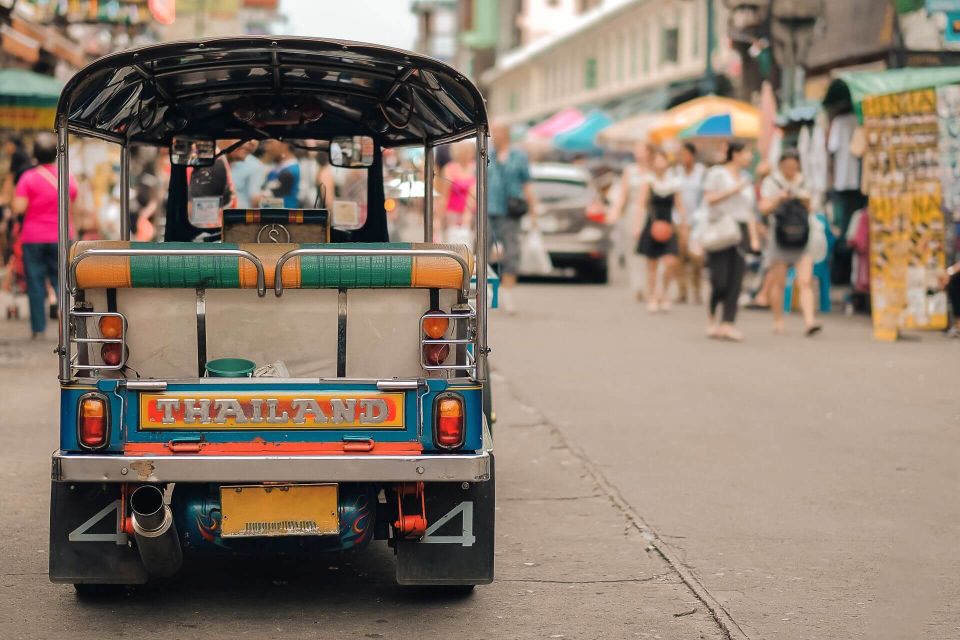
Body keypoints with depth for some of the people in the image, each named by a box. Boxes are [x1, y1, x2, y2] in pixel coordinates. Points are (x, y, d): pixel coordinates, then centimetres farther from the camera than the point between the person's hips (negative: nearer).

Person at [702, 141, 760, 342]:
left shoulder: (745, 179, 19)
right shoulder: (717, 173, 1)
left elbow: (749, 211, 19)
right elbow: (709, 198, -10)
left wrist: (754, 237, 10)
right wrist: (733, 190, -12)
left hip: (740, 231, 6)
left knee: (736, 280, -5)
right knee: (720, 279, -9)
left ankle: (727, 324, -6)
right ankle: (711, 316, 16)